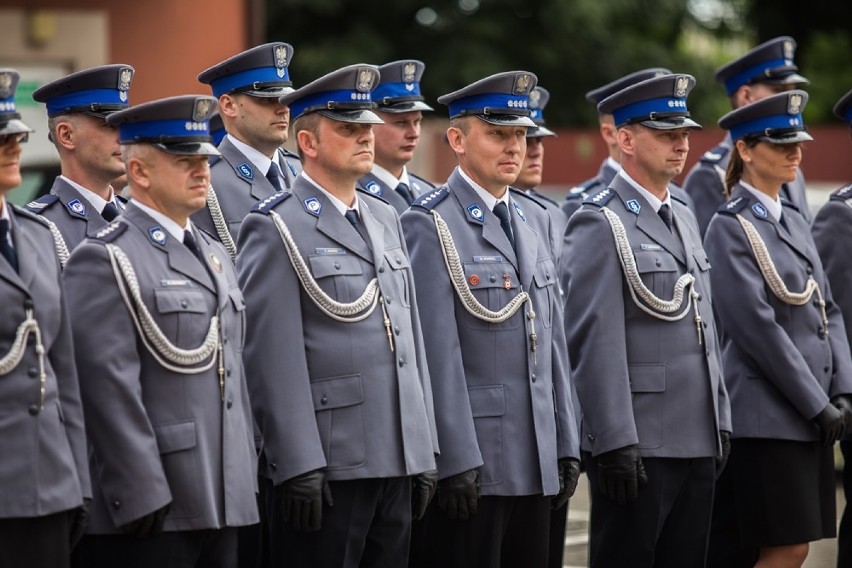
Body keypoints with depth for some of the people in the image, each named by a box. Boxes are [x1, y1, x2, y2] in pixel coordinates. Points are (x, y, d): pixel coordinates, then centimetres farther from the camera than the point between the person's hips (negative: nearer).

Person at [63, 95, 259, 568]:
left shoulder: (213, 255, 18)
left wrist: (247, 478, 17)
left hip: (221, 506, 8)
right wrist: (142, 495, -19)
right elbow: (110, 387, -16)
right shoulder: (104, 260, -9)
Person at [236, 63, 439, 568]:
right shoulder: (277, 229, -7)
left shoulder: (386, 219, 16)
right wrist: (299, 466, -18)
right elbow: (274, 361, -13)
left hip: (397, 461, 7)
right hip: (326, 467, -7)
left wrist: (424, 451, 14)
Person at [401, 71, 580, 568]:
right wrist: (457, 460, -17)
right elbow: (439, 353, -13)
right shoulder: (431, 224, -8)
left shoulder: (537, 219, 15)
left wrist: (567, 444, 12)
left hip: (537, 459, 7)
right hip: (472, 457, -7)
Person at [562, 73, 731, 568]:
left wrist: (720, 421, 16)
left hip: (698, 443, 8)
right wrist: (616, 444, -19)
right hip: (637, 447, -8)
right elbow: (596, 342, -15)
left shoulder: (683, 218, 17)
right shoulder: (599, 224, -9)